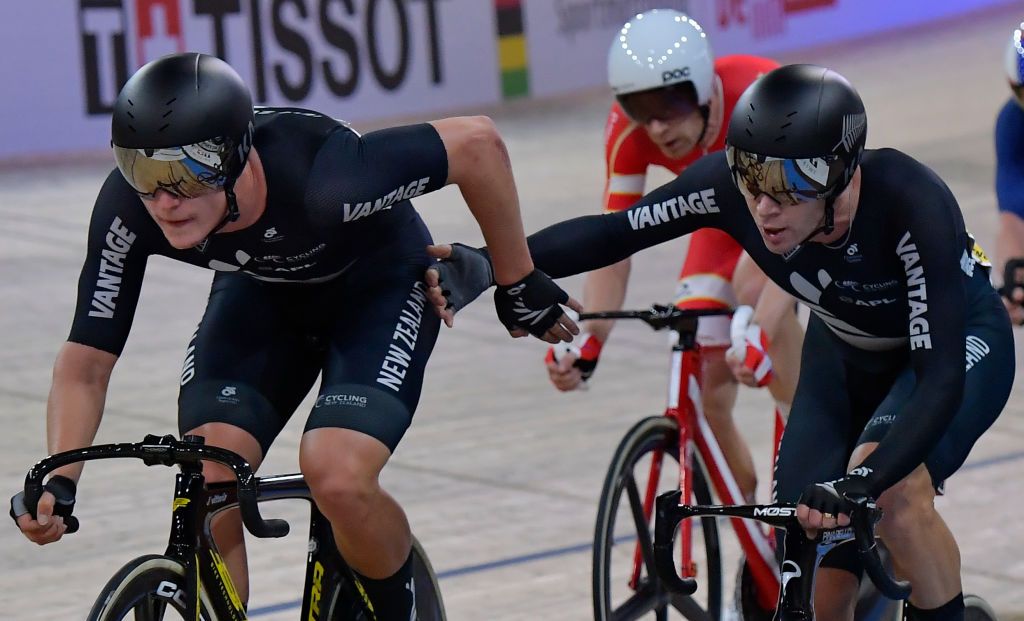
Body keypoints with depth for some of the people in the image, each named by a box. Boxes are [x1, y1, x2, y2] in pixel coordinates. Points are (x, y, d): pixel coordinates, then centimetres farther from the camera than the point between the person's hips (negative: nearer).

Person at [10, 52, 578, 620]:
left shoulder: (320, 178, -40)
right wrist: (58, 481, -38)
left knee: (337, 478, -25)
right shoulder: (128, 209, -29)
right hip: (261, 290, 4)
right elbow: (85, 365, -21)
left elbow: (477, 142, -28)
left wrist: (517, 284, -16)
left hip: (379, 287, -4)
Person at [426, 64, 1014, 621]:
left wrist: (862, 482, -57)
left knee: (896, 488, -34)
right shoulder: (729, 185, -29)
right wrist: (489, 263, -32)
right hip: (847, 349, 4)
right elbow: (611, 233, -18)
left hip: (956, 339, -4)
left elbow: (941, 378, -43)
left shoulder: (911, 204, -40)